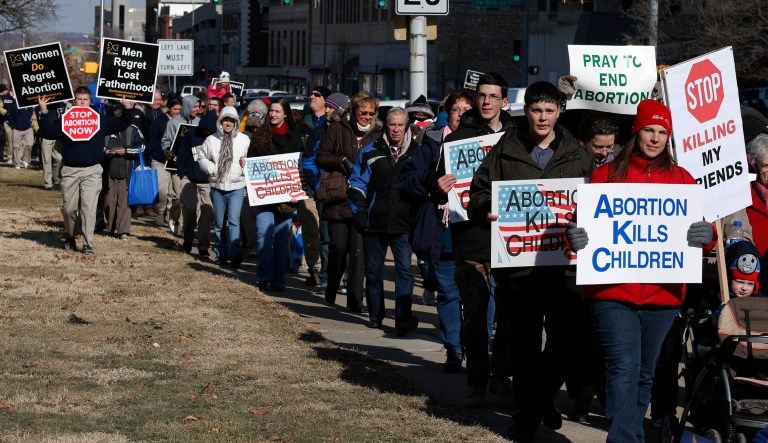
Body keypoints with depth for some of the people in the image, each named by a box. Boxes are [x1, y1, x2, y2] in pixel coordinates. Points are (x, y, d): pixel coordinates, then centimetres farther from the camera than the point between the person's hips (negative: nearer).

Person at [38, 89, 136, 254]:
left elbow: (121, 124, 13)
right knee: (68, 208, 6)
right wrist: (44, 111, -18)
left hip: (92, 171, -1)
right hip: (70, 170, 1)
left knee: (89, 207, -9)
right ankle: (69, 236, 30)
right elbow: (48, 128, -4)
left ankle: (88, 244, -7)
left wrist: (128, 109, -2)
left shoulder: (100, 120, 9)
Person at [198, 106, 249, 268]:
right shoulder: (211, 140, 5)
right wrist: (212, 169, -6)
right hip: (217, 186, 3)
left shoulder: (244, 140, 1)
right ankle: (221, 254, 21)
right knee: (219, 222, 10)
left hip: (236, 187, -3)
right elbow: (202, 158, 11)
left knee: (234, 219, -17)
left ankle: (235, 253, -24)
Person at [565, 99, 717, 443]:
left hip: (662, 294, 3)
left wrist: (707, 235, -16)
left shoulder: (681, 179, 12)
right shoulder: (607, 175, 7)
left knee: (644, 374, 12)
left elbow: (698, 228, 7)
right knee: (624, 369, -14)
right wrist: (575, 235, -18)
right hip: (612, 289, -3)